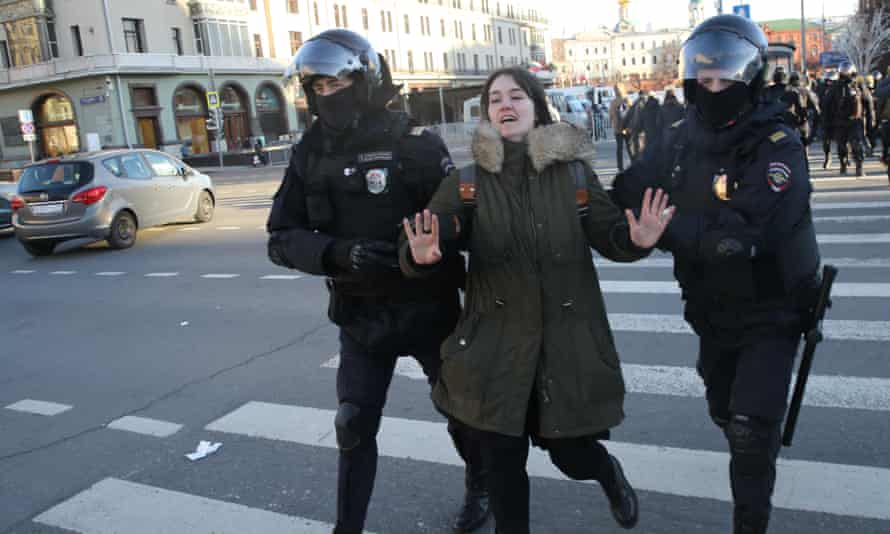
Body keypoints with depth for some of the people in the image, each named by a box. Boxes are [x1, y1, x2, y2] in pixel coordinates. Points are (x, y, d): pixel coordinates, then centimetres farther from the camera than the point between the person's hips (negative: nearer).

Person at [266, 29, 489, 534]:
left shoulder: (415, 143, -14)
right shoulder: (311, 153, -2)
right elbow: (282, 239, -6)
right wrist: (338, 253, -25)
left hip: (427, 309, -2)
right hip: (360, 316, 3)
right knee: (355, 426, 6)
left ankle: (482, 486, 45)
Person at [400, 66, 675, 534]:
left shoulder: (574, 172, -2)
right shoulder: (467, 182, -4)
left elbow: (608, 235, -2)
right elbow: (432, 232, -13)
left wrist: (636, 240, -25)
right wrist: (422, 256, -37)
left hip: (569, 338, 0)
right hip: (496, 342, 0)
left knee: (571, 454, 12)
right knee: (502, 464, 9)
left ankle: (609, 472, 50)